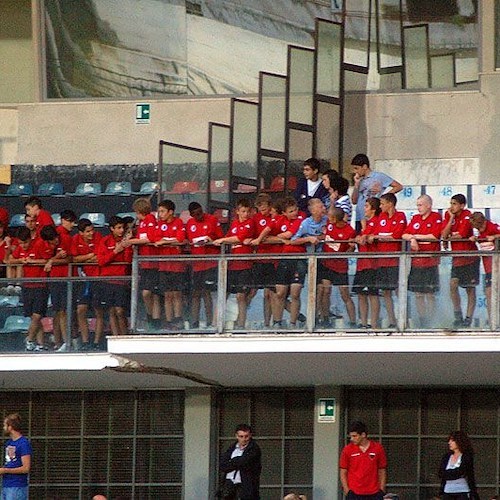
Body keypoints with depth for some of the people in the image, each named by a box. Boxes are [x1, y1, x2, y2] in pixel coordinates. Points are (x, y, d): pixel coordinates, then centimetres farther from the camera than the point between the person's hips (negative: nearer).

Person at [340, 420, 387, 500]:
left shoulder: (378, 448, 2)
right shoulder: (348, 450, 1)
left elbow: (382, 471, 8)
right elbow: (343, 472, 6)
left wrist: (382, 490, 1)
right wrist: (347, 490, -3)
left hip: (374, 493, 0)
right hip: (355, 494, 0)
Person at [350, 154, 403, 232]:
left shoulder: (378, 176, -1)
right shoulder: (360, 180, 15)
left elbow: (399, 187, -2)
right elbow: (354, 201, 12)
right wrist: (356, 184, 4)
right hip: (359, 219, 6)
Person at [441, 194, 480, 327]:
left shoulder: (467, 215, -9)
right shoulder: (448, 215, 4)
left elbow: (461, 235, -17)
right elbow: (443, 235, -6)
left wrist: (449, 237, -2)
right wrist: (451, 219, -11)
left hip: (470, 255, -4)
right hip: (457, 256, 4)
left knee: (470, 288, 1)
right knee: (453, 284, -10)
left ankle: (468, 318, 4)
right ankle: (458, 316, -1)